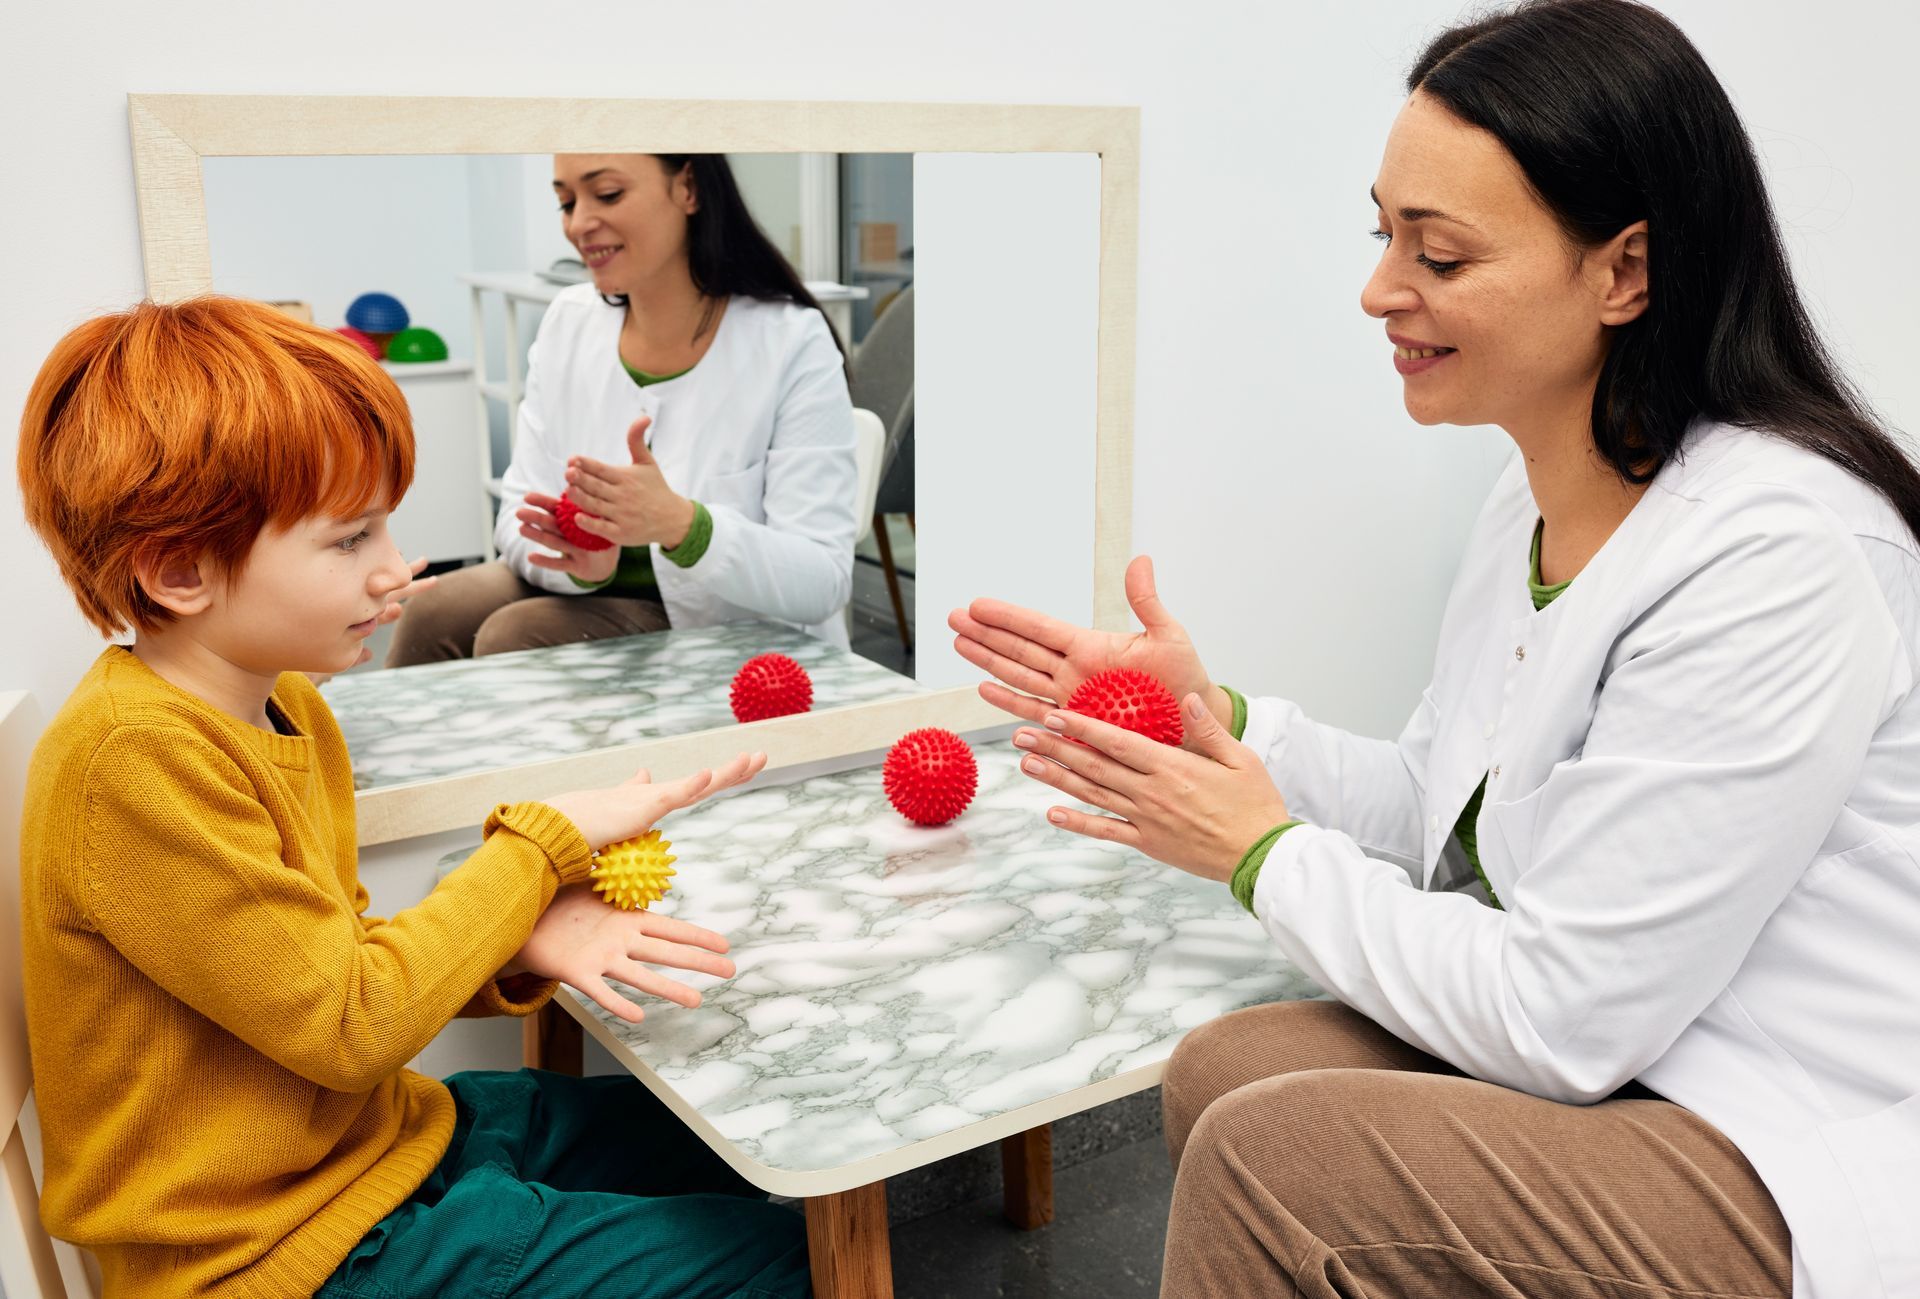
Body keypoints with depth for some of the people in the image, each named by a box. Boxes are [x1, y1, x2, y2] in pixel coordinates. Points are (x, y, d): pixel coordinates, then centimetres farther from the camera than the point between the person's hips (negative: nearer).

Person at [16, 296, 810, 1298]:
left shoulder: (285, 708, 4)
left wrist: (521, 942, -12)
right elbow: (346, 1024, -24)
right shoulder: (135, 760, -26)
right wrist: (543, 844, -15)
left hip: (379, 1132, 9)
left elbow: (338, 960, 6)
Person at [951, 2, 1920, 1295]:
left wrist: (1266, 853, -12)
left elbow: (1558, 1018, -24)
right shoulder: (1541, 498, 3)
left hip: (1815, 1177, -8)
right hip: (1625, 1058, 8)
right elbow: (1442, 807, 12)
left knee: (1264, 1157, -21)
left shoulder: (1776, 565, -26)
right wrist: (1217, 717, -2)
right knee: (1220, 1071, -6)